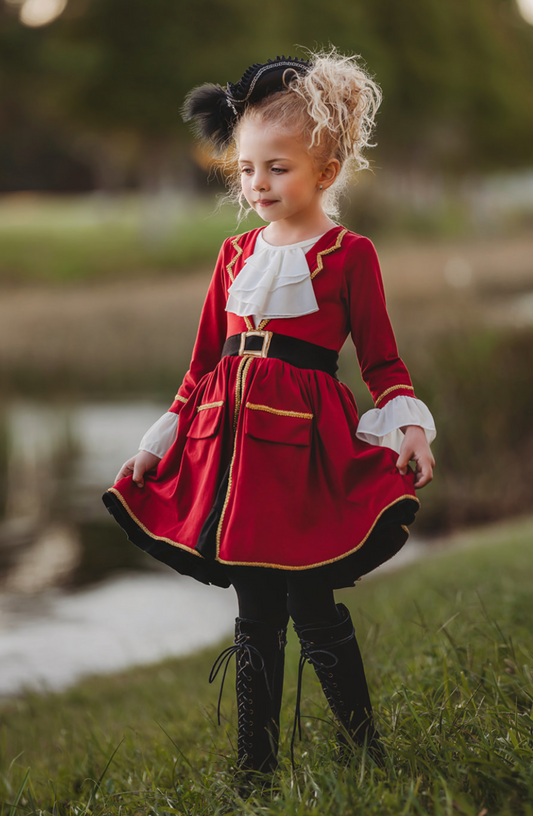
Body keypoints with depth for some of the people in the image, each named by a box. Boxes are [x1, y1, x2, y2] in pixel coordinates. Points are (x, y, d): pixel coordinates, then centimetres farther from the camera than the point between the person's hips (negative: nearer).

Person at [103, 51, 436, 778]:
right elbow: (205, 362, 18)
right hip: (231, 442, 5)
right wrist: (161, 441, 16)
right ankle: (255, 762, 18)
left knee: (310, 608, -5)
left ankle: (364, 748, 12)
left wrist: (408, 424, -15)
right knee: (255, 614, 10)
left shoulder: (348, 254, -1)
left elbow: (382, 361, 1)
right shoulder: (236, 255, 13)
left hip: (305, 445, -5)